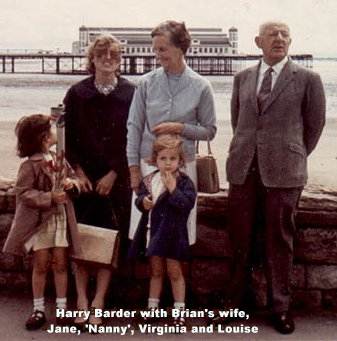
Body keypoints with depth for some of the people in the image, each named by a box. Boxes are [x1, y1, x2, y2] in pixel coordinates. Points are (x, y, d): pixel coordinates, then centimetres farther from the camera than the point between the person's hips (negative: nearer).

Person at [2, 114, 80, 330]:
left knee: (60, 264, 8)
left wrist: (72, 182, -8)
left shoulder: (59, 159, 6)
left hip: (61, 219, 5)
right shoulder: (30, 165, -14)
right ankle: (39, 310, 16)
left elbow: (73, 176, 16)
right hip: (40, 222, -5)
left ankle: (62, 308, 18)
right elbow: (23, 193, -18)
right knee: (41, 265, 3)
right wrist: (50, 197, -25)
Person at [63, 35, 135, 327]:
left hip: (117, 179, -1)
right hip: (85, 177, 1)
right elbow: (68, 138, 4)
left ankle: (98, 303, 8)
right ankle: (82, 300, 11)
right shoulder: (77, 93, 4)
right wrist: (79, 173, -5)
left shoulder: (131, 94, 0)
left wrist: (113, 174, -6)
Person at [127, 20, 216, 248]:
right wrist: (134, 168, -1)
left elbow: (209, 131, 5)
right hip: (148, 163, 1)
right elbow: (134, 127, 3)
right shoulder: (147, 83, 1)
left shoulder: (200, 87, -2)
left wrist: (180, 128, -11)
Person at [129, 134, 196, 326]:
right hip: (153, 231, 4)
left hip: (172, 232, -4)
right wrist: (143, 202, -14)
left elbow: (188, 204, -22)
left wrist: (173, 189, -28)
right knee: (156, 271, 18)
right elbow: (140, 197, 8)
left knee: (174, 272, 6)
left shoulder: (184, 181, -12)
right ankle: (153, 306, 30)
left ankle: (179, 310, 17)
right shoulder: (149, 180, 2)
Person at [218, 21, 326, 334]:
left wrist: (293, 157, 11)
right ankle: (234, 300, 22)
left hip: (283, 172, -3)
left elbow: (314, 125, 7)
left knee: (279, 240, 4)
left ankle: (280, 306, 17)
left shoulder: (307, 79, -1)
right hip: (243, 169, 3)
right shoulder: (242, 78, 9)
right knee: (239, 239, 9)